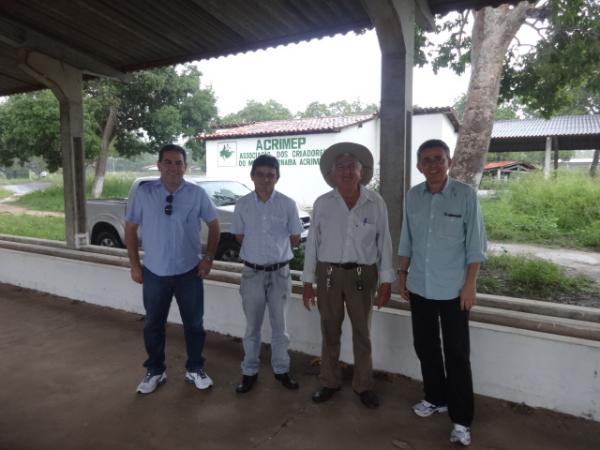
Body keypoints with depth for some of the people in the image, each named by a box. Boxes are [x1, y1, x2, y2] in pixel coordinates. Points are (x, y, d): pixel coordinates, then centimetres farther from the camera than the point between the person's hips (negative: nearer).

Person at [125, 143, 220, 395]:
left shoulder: (197, 194, -5)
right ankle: (155, 372, 36)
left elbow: (214, 225, 4)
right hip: (154, 272, 1)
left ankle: (195, 370, 32)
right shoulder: (143, 192, -5)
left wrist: (208, 257, -2)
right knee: (153, 325, 15)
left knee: (194, 324, 12)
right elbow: (130, 228, 2)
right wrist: (134, 265, -1)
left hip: (189, 272, 0)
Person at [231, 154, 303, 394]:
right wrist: (258, 250, 5)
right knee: (252, 326, 13)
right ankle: (250, 371, 29)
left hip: (280, 272, 0)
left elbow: (295, 238, 3)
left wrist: (276, 250, 7)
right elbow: (240, 236, 8)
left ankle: (281, 369, 30)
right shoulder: (242, 204, -3)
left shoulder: (288, 204, -7)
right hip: (252, 272, 1)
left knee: (279, 324, 13)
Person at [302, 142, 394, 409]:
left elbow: (384, 242, -1)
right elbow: (312, 243, 1)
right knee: (330, 332, 13)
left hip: (362, 274, -1)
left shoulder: (375, 202, -3)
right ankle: (330, 382, 31)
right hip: (328, 274, 1)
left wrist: (386, 281, -3)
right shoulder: (322, 203, -1)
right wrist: (308, 281, 1)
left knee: (362, 332, 12)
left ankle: (363, 385, 29)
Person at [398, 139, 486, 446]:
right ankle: (436, 398, 37)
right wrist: (402, 276, 9)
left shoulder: (465, 195, -9)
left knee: (456, 354, 4)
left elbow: (476, 244, -7)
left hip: (453, 289, -4)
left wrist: (470, 284, -11)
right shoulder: (412, 196, 2)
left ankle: (462, 420, 19)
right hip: (420, 286, 4)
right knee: (425, 346, 16)